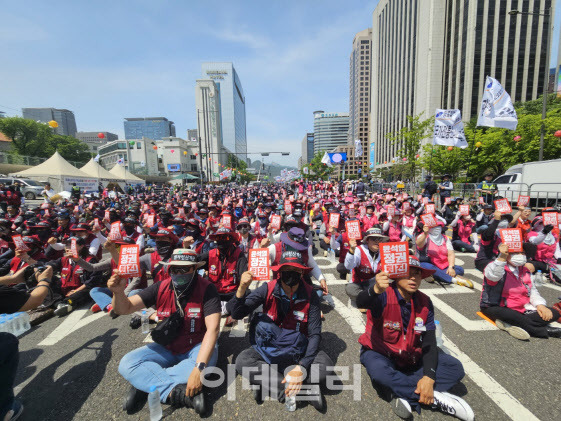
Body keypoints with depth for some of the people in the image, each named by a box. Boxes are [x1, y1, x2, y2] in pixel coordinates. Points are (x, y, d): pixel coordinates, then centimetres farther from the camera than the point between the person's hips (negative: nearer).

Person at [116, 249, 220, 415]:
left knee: (205, 364, -35)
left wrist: (199, 367, -39)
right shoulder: (161, 288, -9)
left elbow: (213, 328, -29)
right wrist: (118, 292, -32)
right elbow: (125, 308, -9)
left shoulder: (207, 289, -22)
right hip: (166, 348, 4)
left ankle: (144, 383, -17)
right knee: (127, 364, -17)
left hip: (197, 346, -3)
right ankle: (180, 394, -26)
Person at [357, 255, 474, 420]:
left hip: (411, 356, 5)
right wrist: (376, 290, -69)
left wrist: (429, 377, -22)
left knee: (455, 368, -11)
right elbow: (361, 302, -47)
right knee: (379, 373, -36)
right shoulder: (384, 296, -24)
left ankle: (403, 392, -21)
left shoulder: (425, 303, -8)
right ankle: (435, 398, -17)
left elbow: (429, 343, -8)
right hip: (380, 353, -5)